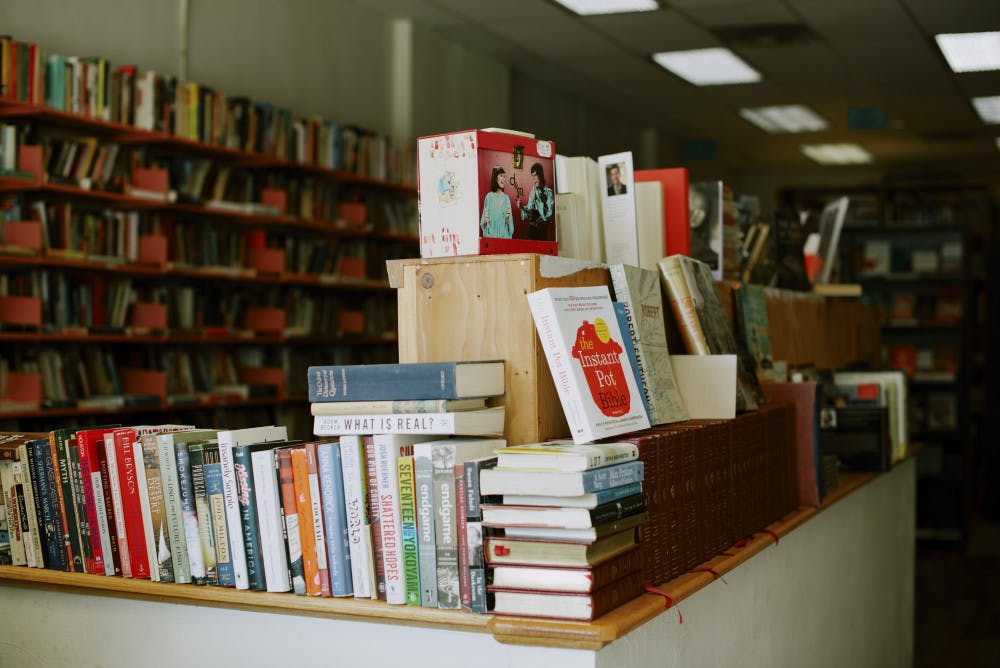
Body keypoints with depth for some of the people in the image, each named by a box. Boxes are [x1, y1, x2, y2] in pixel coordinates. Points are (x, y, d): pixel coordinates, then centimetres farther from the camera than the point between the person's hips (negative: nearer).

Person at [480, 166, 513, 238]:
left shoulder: (506, 198, 2)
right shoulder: (489, 196, 1)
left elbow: (510, 223, 5)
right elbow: (483, 222, 6)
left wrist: (508, 218, -13)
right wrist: (485, 221, -13)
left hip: (504, 235, 1)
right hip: (491, 234, -1)